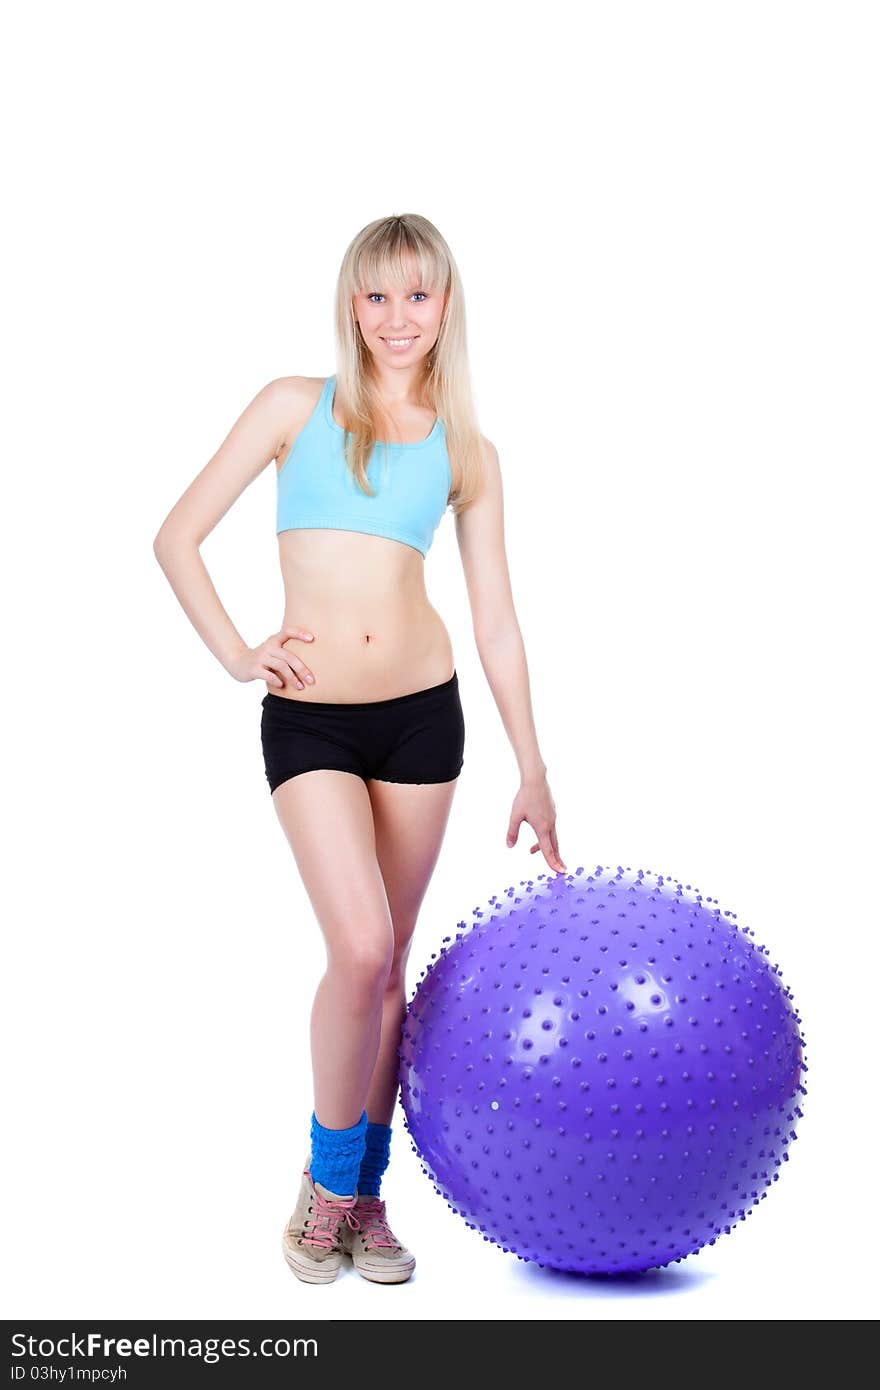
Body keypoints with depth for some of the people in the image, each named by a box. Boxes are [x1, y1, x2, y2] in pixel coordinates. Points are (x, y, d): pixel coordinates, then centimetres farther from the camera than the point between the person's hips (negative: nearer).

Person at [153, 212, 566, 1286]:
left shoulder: (467, 453, 10)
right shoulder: (298, 406, 4)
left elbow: (496, 621, 11)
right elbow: (177, 537, 5)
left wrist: (532, 773, 10)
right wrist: (235, 653, -5)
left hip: (423, 711, 3)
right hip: (308, 717, -2)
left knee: (389, 962, 8)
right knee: (359, 945, -16)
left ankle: (366, 1196, 23)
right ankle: (325, 1183, 8)